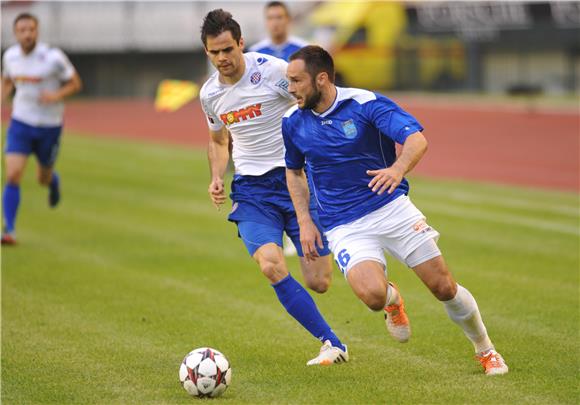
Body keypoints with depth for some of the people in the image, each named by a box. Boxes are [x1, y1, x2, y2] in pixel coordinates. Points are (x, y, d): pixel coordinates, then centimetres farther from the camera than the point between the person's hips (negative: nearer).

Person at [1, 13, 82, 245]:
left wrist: (57, 95, -25)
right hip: (20, 123, 2)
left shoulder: (54, 58, -16)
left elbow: (75, 84, -6)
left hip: (49, 127, -2)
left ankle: (53, 181, 54)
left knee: (43, 179, 15)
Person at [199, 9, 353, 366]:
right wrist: (217, 177, 6)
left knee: (319, 282, -4)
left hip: (297, 179, -3)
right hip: (251, 188, 3)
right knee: (272, 266, -24)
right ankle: (333, 345, -14)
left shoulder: (272, 70, -11)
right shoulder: (210, 94, 6)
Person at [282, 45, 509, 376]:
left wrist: (398, 168, -42)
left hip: (392, 208, -1)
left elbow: (417, 139, -21)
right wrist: (304, 222, 8)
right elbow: (294, 171, 19)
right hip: (344, 227, 1)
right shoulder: (293, 122, 1)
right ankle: (393, 299, 14)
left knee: (443, 287, -4)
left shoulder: (366, 103, -11)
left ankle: (486, 351, 22)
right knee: (372, 295, -26)